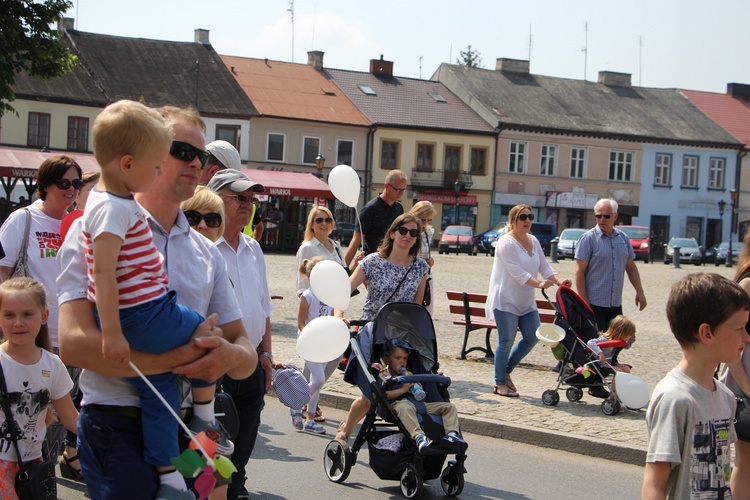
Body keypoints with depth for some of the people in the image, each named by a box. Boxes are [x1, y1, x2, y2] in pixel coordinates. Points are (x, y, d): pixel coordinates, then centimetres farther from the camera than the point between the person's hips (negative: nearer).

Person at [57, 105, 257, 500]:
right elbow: (75, 343, -17)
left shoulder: (207, 252, 16)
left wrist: (232, 355, -13)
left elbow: (245, 350, 12)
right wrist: (179, 357, -21)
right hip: (119, 427, -6)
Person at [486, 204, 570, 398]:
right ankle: (500, 383, 7)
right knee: (506, 341, -5)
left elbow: (544, 267, 9)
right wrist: (539, 284, -32)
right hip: (505, 300, -8)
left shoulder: (533, 241, 11)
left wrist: (558, 280, -9)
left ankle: (506, 371, 21)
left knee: (532, 337, 5)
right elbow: (517, 272, -23)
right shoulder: (506, 242, -15)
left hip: (526, 301, 8)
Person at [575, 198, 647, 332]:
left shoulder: (624, 238, 10)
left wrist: (639, 291, 12)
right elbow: (580, 272, -10)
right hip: (595, 305, -6)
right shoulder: (589, 238, -7)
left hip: (616, 305, 6)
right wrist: (584, 302, -15)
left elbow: (631, 267, 20)